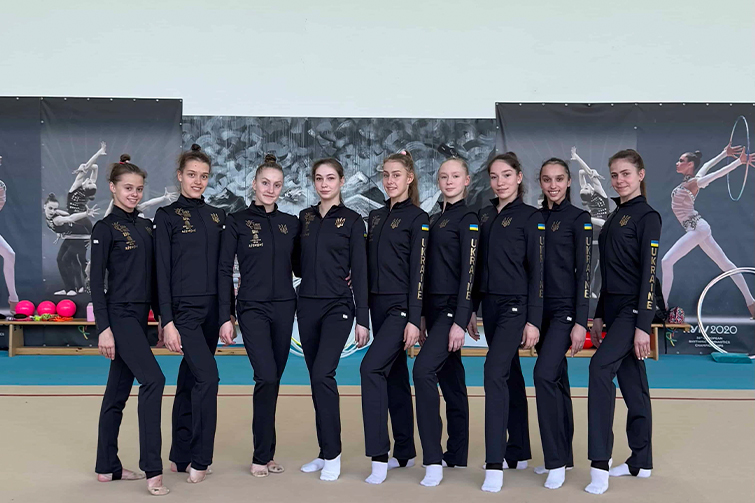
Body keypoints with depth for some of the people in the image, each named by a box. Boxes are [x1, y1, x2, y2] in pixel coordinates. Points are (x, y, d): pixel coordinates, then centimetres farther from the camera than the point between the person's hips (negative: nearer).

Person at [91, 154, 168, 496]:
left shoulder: (146, 227, 14)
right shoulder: (106, 228, -6)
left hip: (139, 317, 7)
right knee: (153, 379, -19)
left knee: (118, 391, 12)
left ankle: (107, 467, 20)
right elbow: (97, 282, -10)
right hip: (119, 316, -7)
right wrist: (103, 328, -16)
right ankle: (152, 468, -15)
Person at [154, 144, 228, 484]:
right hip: (184, 311, -5)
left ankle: (180, 457, 20)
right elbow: (162, 272, -6)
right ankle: (199, 461, -6)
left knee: (190, 382, 11)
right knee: (208, 377, -17)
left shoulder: (217, 216, 12)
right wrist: (167, 321, -12)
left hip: (212, 310, 5)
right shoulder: (167, 216, -2)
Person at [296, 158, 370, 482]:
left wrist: (363, 318, -10)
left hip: (337, 306, -5)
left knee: (323, 374, -17)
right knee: (316, 379, 8)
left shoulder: (352, 220, -2)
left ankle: (333, 455, -7)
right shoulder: (305, 218, 11)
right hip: (307, 305, 5)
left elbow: (360, 271, -6)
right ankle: (325, 452, 19)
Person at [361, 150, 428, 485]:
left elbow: (418, 271, -12)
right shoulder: (375, 216, 14)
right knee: (395, 375, 11)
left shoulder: (417, 218, -6)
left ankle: (379, 456, -16)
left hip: (401, 306, -7)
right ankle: (404, 451, 21)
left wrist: (414, 319, -17)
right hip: (378, 305, 7)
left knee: (371, 367, -20)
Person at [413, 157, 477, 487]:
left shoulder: (468, 219, -7)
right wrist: (423, 316, 15)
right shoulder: (435, 219, 16)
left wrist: (459, 321, -21)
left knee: (424, 369, -21)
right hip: (435, 307, 8)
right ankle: (457, 457, 20)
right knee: (450, 380, 12)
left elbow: (468, 272, -15)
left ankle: (433, 460, -17)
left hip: (454, 307, -8)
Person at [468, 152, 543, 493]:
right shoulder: (484, 216, 11)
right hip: (490, 304, 7)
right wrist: (471, 309, 12)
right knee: (510, 374, 13)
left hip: (516, 305, -6)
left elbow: (537, 271, -10)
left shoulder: (530, 217, -6)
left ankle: (495, 464, -17)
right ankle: (520, 451, 25)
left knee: (495, 370, -19)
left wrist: (533, 320, -16)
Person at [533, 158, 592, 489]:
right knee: (557, 380, 12)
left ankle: (556, 461, -9)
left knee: (545, 375, -18)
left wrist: (580, 322, -15)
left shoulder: (579, 219, -4)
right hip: (540, 310, 6)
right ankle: (564, 456, 21)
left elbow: (583, 273, -9)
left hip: (565, 310, -6)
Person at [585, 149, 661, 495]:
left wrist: (643, 325, -20)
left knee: (601, 366, -23)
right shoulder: (614, 217, 15)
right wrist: (598, 316, 17)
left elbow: (648, 272, -15)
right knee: (631, 382, 12)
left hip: (634, 309, -9)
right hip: (614, 307, 9)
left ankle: (600, 463, -22)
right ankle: (640, 462, 21)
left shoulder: (647, 216, -9)